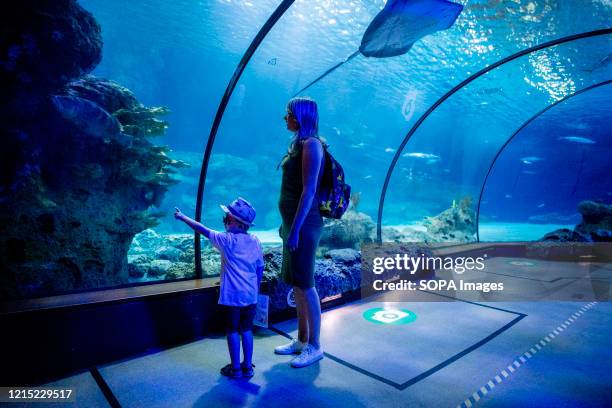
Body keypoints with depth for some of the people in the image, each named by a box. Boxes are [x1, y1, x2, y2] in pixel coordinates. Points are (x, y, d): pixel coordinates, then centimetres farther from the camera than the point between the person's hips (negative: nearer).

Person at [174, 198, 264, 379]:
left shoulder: (226, 240, -12)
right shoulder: (255, 241, 1)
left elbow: (202, 229, -2)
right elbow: (260, 268, 7)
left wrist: (183, 217, 10)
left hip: (232, 296, -4)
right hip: (251, 296, 5)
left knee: (232, 331, 9)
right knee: (247, 330, 15)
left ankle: (235, 368, 19)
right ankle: (247, 366, 24)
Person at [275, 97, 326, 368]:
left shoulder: (311, 144, -12)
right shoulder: (298, 143, 15)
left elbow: (309, 191, -19)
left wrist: (295, 229, -21)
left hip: (304, 223, -9)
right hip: (294, 221, 9)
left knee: (305, 285, 0)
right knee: (296, 284, 15)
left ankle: (314, 347, 15)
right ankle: (302, 340, 29)